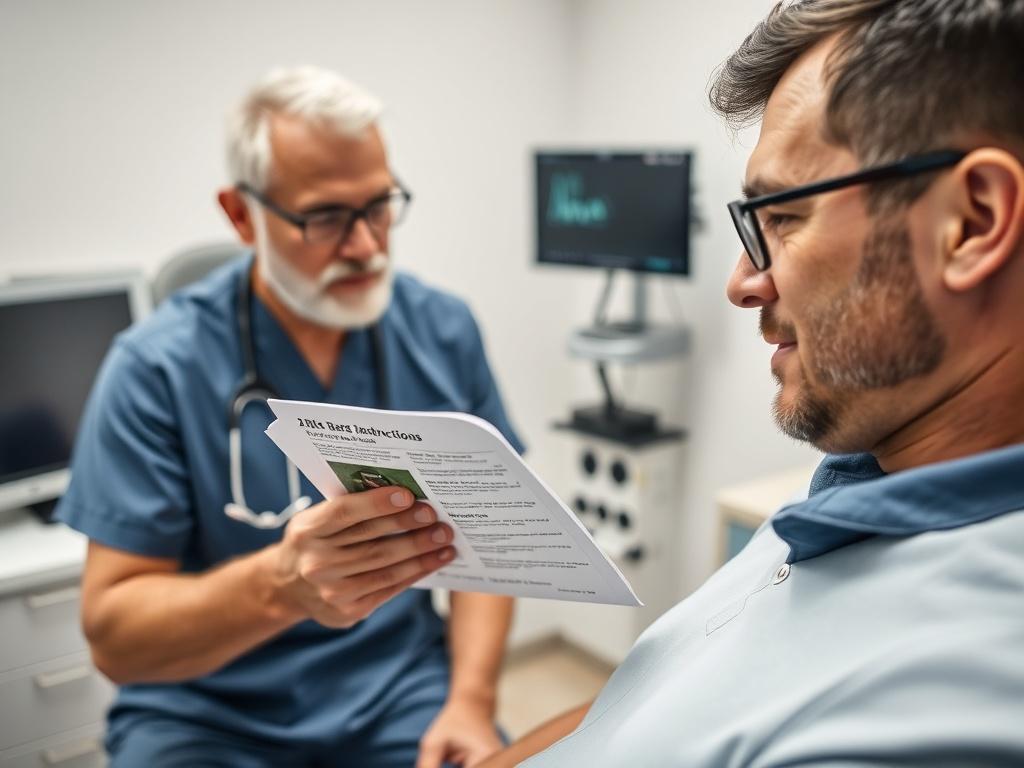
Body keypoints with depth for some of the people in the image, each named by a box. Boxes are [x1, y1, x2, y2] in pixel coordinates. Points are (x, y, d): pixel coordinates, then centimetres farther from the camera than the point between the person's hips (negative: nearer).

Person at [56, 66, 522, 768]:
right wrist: (280, 585, -31)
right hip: (207, 710, -1)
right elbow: (112, 636, -13)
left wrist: (471, 699, -10)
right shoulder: (157, 366, -13)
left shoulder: (444, 331, -4)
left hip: (398, 683, 2)